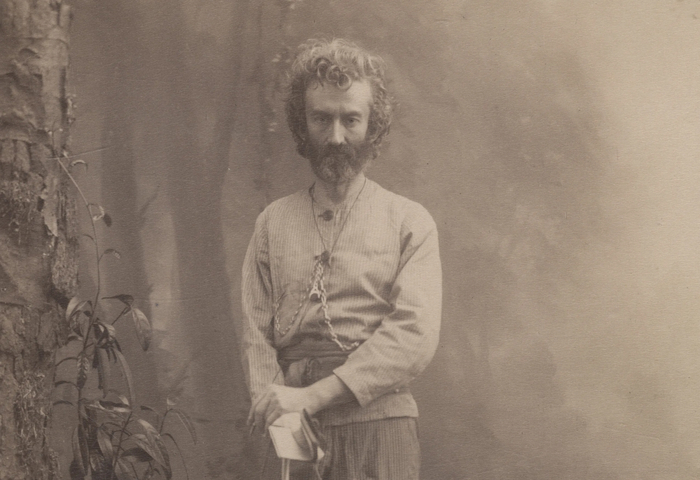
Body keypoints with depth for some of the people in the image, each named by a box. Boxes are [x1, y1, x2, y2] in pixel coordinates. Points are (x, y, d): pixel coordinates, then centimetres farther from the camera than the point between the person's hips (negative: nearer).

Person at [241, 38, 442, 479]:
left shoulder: (409, 222, 4)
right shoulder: (274, 223, 11)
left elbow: (415, 335, -9)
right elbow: (257, 333, 4)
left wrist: (314, 394, -17)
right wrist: (278, 409, -14)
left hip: (378, 423, -1)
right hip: (296, 433, 2)